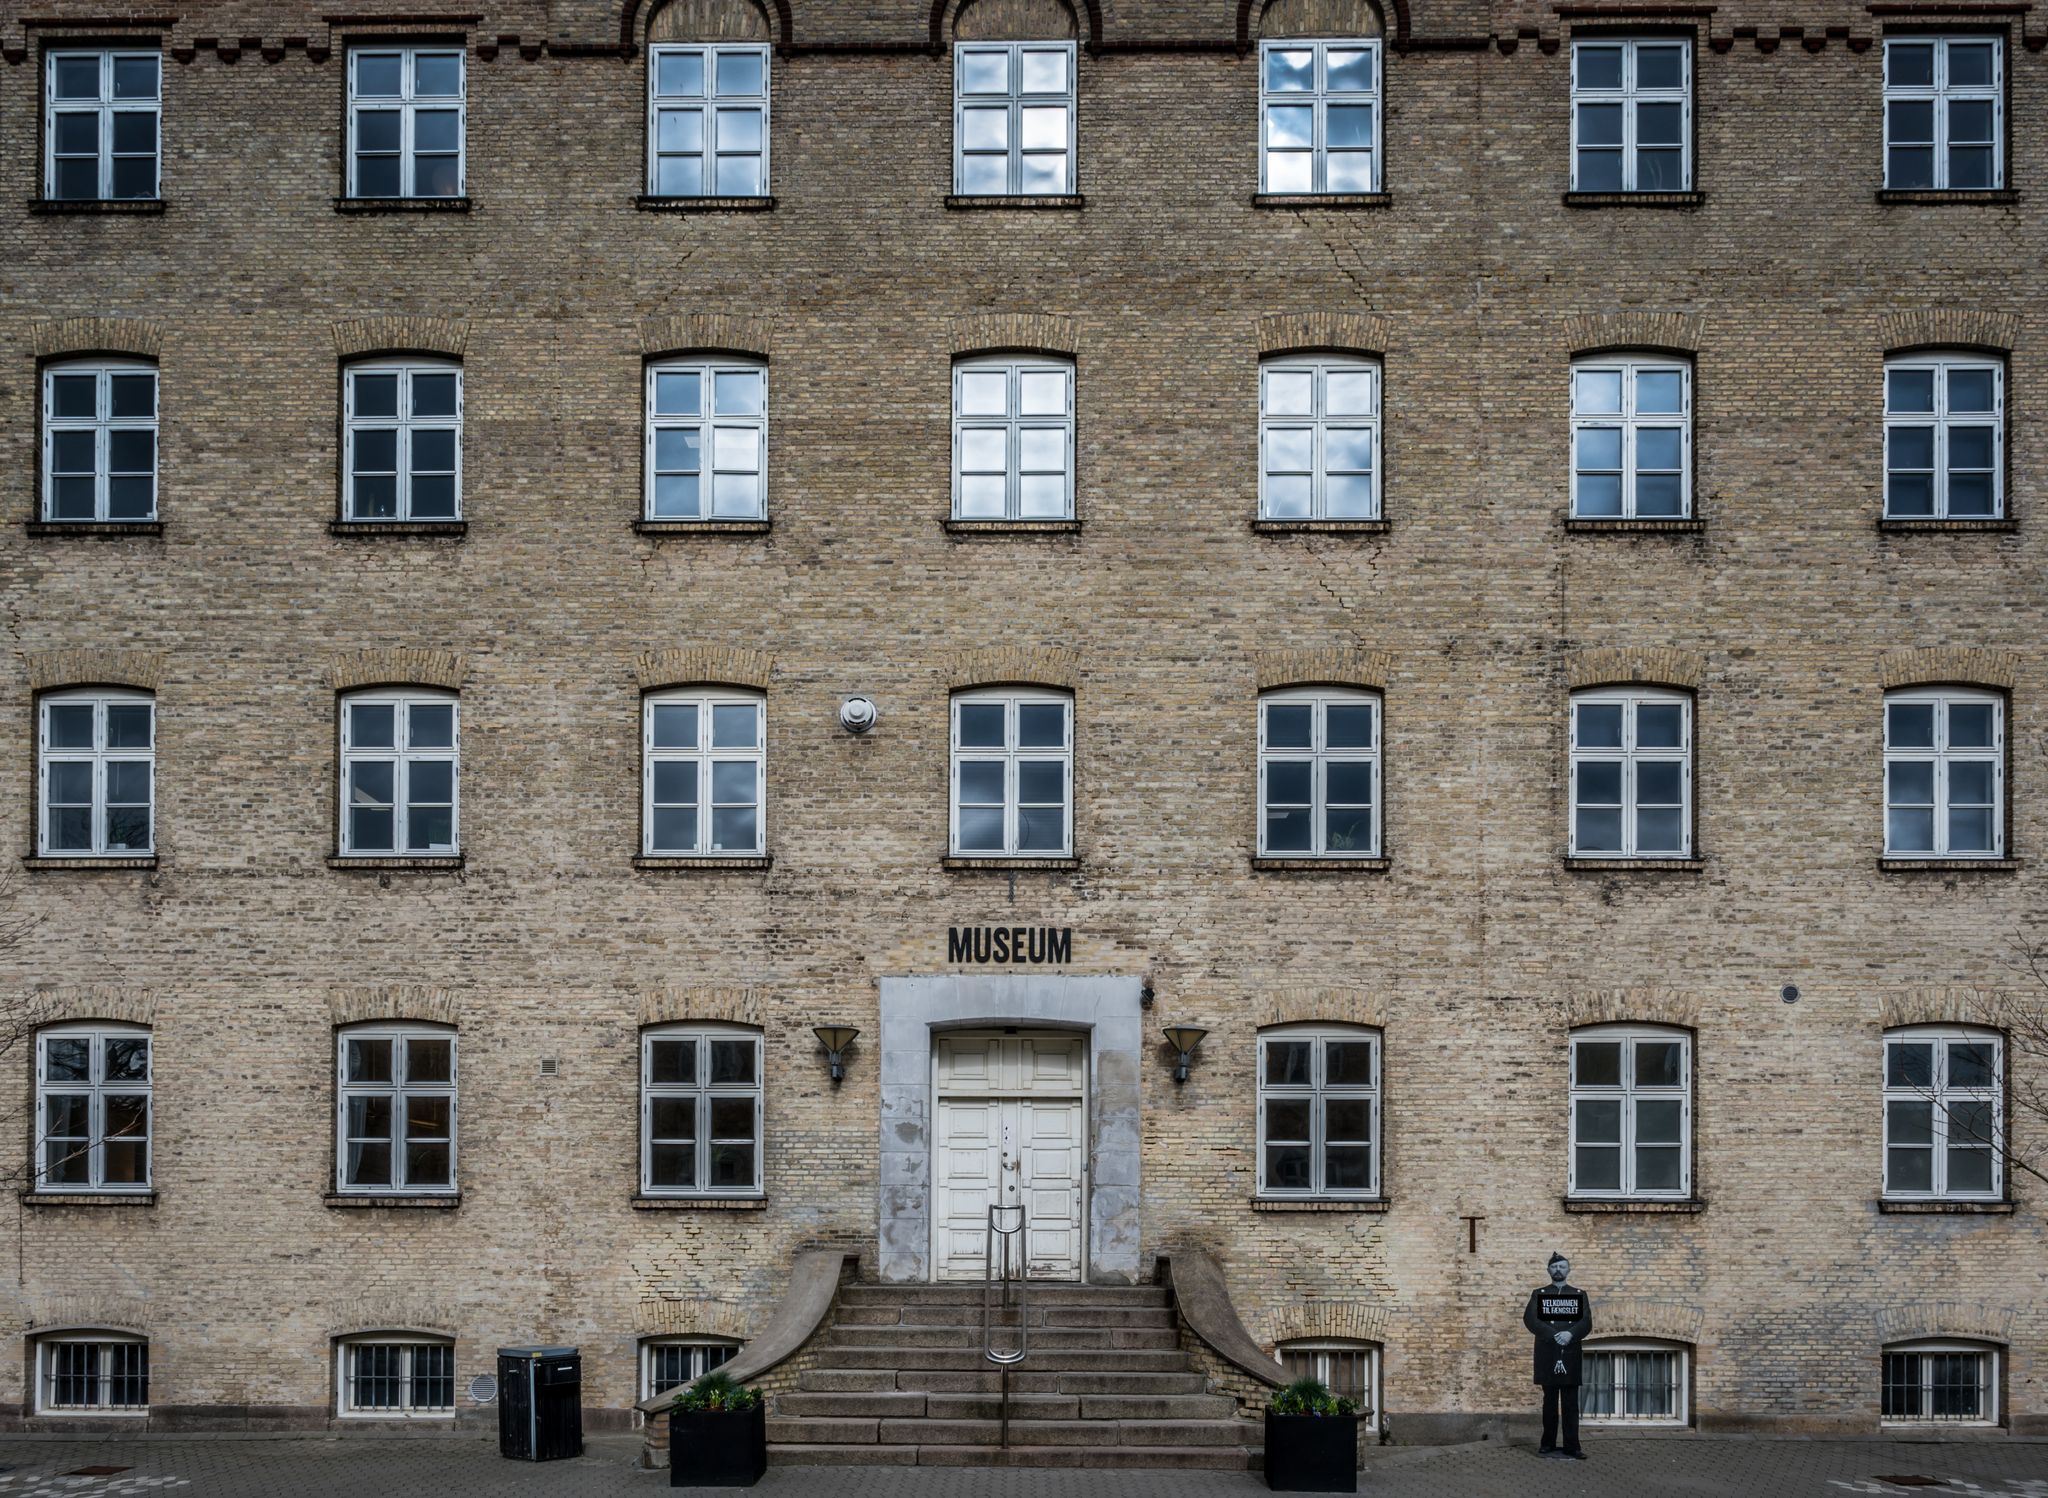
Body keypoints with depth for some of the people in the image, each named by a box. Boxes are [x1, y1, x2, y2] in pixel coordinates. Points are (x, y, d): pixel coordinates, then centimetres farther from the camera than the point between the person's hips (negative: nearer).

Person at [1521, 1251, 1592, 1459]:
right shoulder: (1538, 1294, 10)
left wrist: (1570, 1334, -19)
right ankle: (1548, 1444, 9)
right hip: (1547, 1354, 0)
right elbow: (1530, 1319, -5)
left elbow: (1586, 1322, 0)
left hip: (1571, 1354, 0)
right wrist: (1553, 1335, -17)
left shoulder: (1579, 1294, 12)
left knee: (1571, 1402, -2)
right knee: (1550, 1401, 4)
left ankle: (1572, 1446, -2)